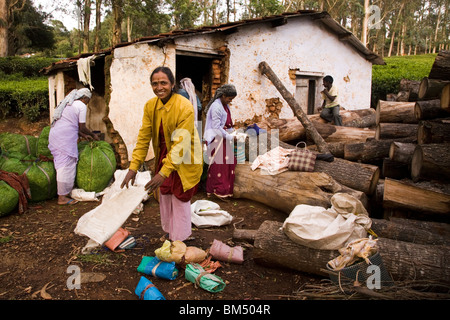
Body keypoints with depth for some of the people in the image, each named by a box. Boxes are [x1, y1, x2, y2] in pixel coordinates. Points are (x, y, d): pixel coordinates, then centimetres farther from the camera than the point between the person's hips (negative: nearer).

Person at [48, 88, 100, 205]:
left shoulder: (68, 103, 24)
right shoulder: (81, 106, -3)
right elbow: (82, 127, -3)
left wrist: (83, 135, 30)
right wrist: (93, 135, 13)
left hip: (55, 134, 9)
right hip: (65, 138, -9)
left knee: (62, 164, 14)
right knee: (66, 165, -5)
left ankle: (64, 192, 21)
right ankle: (62, 197, -2)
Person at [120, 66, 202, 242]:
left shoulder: (185, 107, -26)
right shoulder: (150, 106, -7)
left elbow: (181, 144, -28)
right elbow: (143, 137, -6)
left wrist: (163, 173, -32)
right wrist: (133, 167, -13)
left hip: (184, 160, -6)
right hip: (164, 156, 6)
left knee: (180, 199, 2)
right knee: (165, 196, 16)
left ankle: (180, 241, 20)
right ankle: (170, 233, 37)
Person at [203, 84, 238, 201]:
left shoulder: (225, 105, 12)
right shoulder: (216, 107, -18)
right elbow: (216, 127, -20)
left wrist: (232, 131, 7)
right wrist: (230, 137, -17)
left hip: (225, 138, 9)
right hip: (217, 139, -9)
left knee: (229, 163, 10)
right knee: (218, 165, -4)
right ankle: (219, 191, 4)